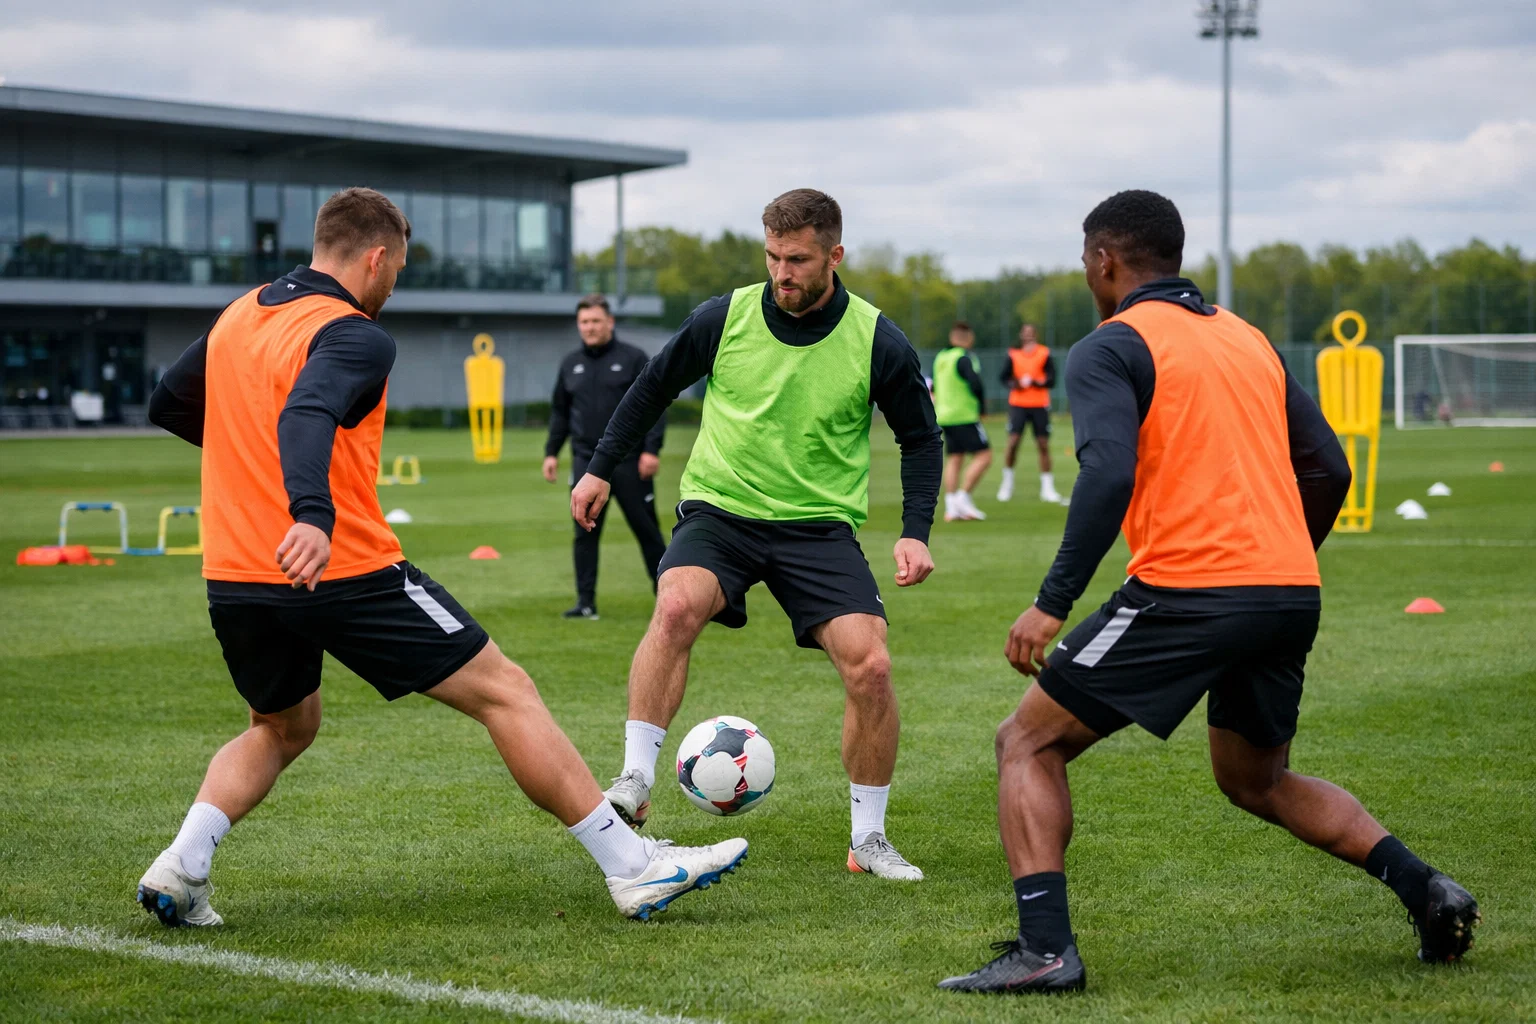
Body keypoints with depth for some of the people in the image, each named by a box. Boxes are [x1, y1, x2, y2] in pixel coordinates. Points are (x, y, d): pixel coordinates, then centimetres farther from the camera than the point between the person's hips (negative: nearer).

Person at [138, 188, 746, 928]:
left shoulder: (236, 317, 13)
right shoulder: (355, 336, -11)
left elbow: (167, 407, 25)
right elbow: (306, 416, -31)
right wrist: (312, 514, -47)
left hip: (232, 581, 8)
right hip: (345, 572, -8)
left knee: (280, 730, 30)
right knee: (504, 693, 1)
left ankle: (180, 866, 9)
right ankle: (632, 867, 1)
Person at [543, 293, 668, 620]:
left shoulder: (634, 359, -1)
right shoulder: (570, 365, 13)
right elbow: (559, 412, 20)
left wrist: (651, 449, -13)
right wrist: (551, 452, 12)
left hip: (629, 462, -4)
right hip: (586, 462, 4)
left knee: (646, 529, 1)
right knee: (585, 533, 0)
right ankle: (586, 602, 3)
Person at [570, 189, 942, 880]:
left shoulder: (878, 344, -8)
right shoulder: (724, 319, -6)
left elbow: (920, 439, 6)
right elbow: (653, 387, 11)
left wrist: (915, 531, -6)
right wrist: (600, 469, 10)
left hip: (820, 524, 0)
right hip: (719, 511, 0)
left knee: (870, 666, -15)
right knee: (676, 607, -31)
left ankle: (868, 840, 4)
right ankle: (634, 784, -25)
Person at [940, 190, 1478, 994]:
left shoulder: (1110, 348, -2)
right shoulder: (1248, 339, 19)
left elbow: (1109, 475, -18)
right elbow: (1327, 470, 17)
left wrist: (1052, 604, -18)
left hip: (1185, 591, -7)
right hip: (1290, 596, 7)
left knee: (1028, 745, 6)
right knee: (1257, 780, 28)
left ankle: (1045, 949, -9)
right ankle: (1425, 889, 12)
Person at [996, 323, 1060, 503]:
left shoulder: (1044, 354, 1)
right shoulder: (1014, 355, 4)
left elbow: (1051, 380, -3)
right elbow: (1005, 376, 11)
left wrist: (1034, 382, -20)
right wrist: (1014, 383, -10)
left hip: (1040, 405, 0)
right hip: (1018, 404, 0)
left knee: (1043, 445, 0)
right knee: (1013, 441, -8)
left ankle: (1047, 488, 7)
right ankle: (1007, 483, 9)